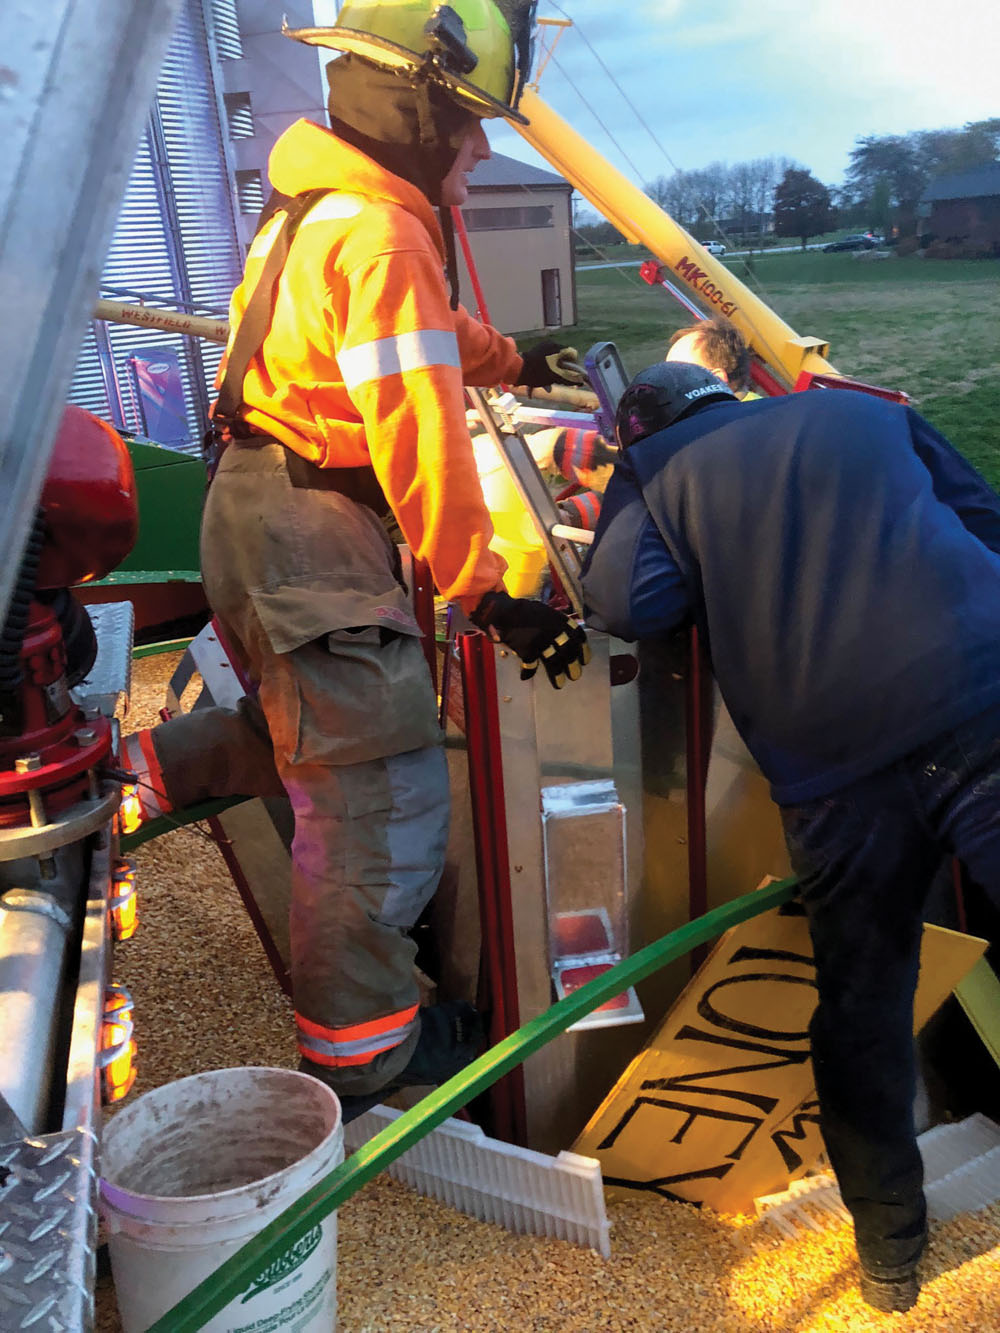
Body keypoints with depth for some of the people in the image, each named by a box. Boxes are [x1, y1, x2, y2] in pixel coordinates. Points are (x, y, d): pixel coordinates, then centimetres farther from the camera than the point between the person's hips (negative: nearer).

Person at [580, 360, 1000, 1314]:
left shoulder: (652, 470, 13)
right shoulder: (864, 411, 20)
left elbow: (625, 604, -3)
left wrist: (721, 584, 18)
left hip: (831, 762, -1)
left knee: (861, 1008, 16)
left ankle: (888, 1244, 32)